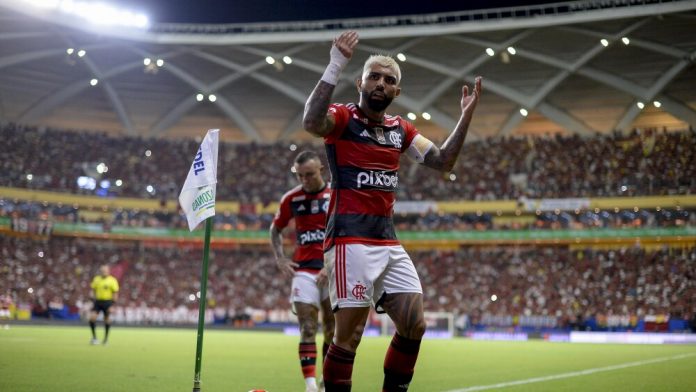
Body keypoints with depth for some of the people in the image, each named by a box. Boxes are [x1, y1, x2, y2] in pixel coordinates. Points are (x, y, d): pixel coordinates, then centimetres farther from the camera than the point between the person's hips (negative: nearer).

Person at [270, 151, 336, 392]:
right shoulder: (291, 199, 4)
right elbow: (275, 230, 17)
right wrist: (280, 259, 3)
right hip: (304, 270, 1)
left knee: (333, 331, 4)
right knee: (308, 330, -10)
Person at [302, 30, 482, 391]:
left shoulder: (400, 129, 17)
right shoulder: (343, 117, -3)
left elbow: (442, 161, 16)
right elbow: (311, 123, -26)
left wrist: (466, 117, 7)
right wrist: (336, 66, -31)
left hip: (389, 242, 7)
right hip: (351, 239, -7)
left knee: (414, 325, 5)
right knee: (349, 335, -10)